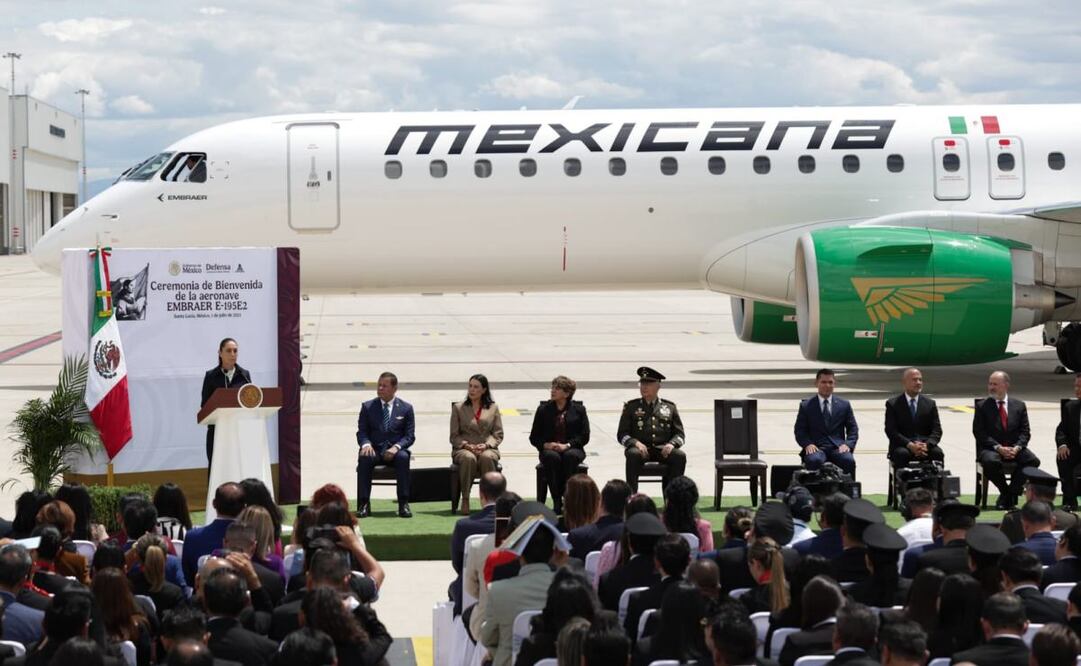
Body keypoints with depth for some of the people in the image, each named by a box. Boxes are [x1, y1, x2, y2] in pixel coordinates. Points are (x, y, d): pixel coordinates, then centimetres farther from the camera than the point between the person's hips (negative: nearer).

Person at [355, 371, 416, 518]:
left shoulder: (406, 408, 8)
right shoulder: (368, 406, 10)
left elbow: (410, 436, 3)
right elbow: (361, 432, 7)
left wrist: (396, 447, -18)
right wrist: (366, 444, -18)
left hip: (395, 451, -1)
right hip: (374, 450, 1)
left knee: (403, 457, -35)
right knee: (364, 458, -34)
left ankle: (403, 504, -32)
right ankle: (363, 504, -32)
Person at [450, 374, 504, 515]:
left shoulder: (493, 408, 14)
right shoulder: (458, 408, 13)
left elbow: (498, 434, 8)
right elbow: (454, 436, 8)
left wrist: (486, 445, -11)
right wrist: (467, 445, -11)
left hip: (487, 448, 0)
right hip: (463, 449, 0)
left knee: (487, 457, -37)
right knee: (468, 458, -37)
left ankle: (491, 498, -33)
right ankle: (465, 500, -32)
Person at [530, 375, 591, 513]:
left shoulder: (578, 409, 6)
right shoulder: (544, 409, 9)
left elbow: (584, 436, 0)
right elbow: (534, 437, 9)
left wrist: (567, 445, -15)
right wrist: (546, 445, -12)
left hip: (572, 449, 0)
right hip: (549, 449, 0)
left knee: (570, 456, -36)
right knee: (552, 457, -35)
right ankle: (556, 501, -33)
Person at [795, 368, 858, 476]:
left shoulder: (844, 405, 16)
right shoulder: (806, 406, 12)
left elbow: (853, 429, 15)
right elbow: (800, 430, 9)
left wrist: (848, 444, -5)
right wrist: (807, 444, -12)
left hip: (838, 448, 1)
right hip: (816, 448, -1)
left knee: (849, 461, -32)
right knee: (814, 461, -37)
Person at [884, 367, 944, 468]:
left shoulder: (930, 404, 13)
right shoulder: (893, 404, 5)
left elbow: (937, 430, 6)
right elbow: (891, 431, -5)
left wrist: (927, 445, -16)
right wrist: (910, 445, -20)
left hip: (926, 445, 2)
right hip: (902, 446, -2)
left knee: (938, 453, -28)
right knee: (902, 454, -35)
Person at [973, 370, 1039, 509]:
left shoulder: (1019, 406, 12)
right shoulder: (982, 407, 5)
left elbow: (1025, 432, 7)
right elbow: (979, 432, -4)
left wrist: (1017, 447, -14)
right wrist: (998, 448, -16)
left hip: (1014, 449, 2)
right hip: (990, 449, -2)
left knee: (1033, 460, -26)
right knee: (990, 462, -37)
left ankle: (1011, 492, -12)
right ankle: (1006, 492, -11)